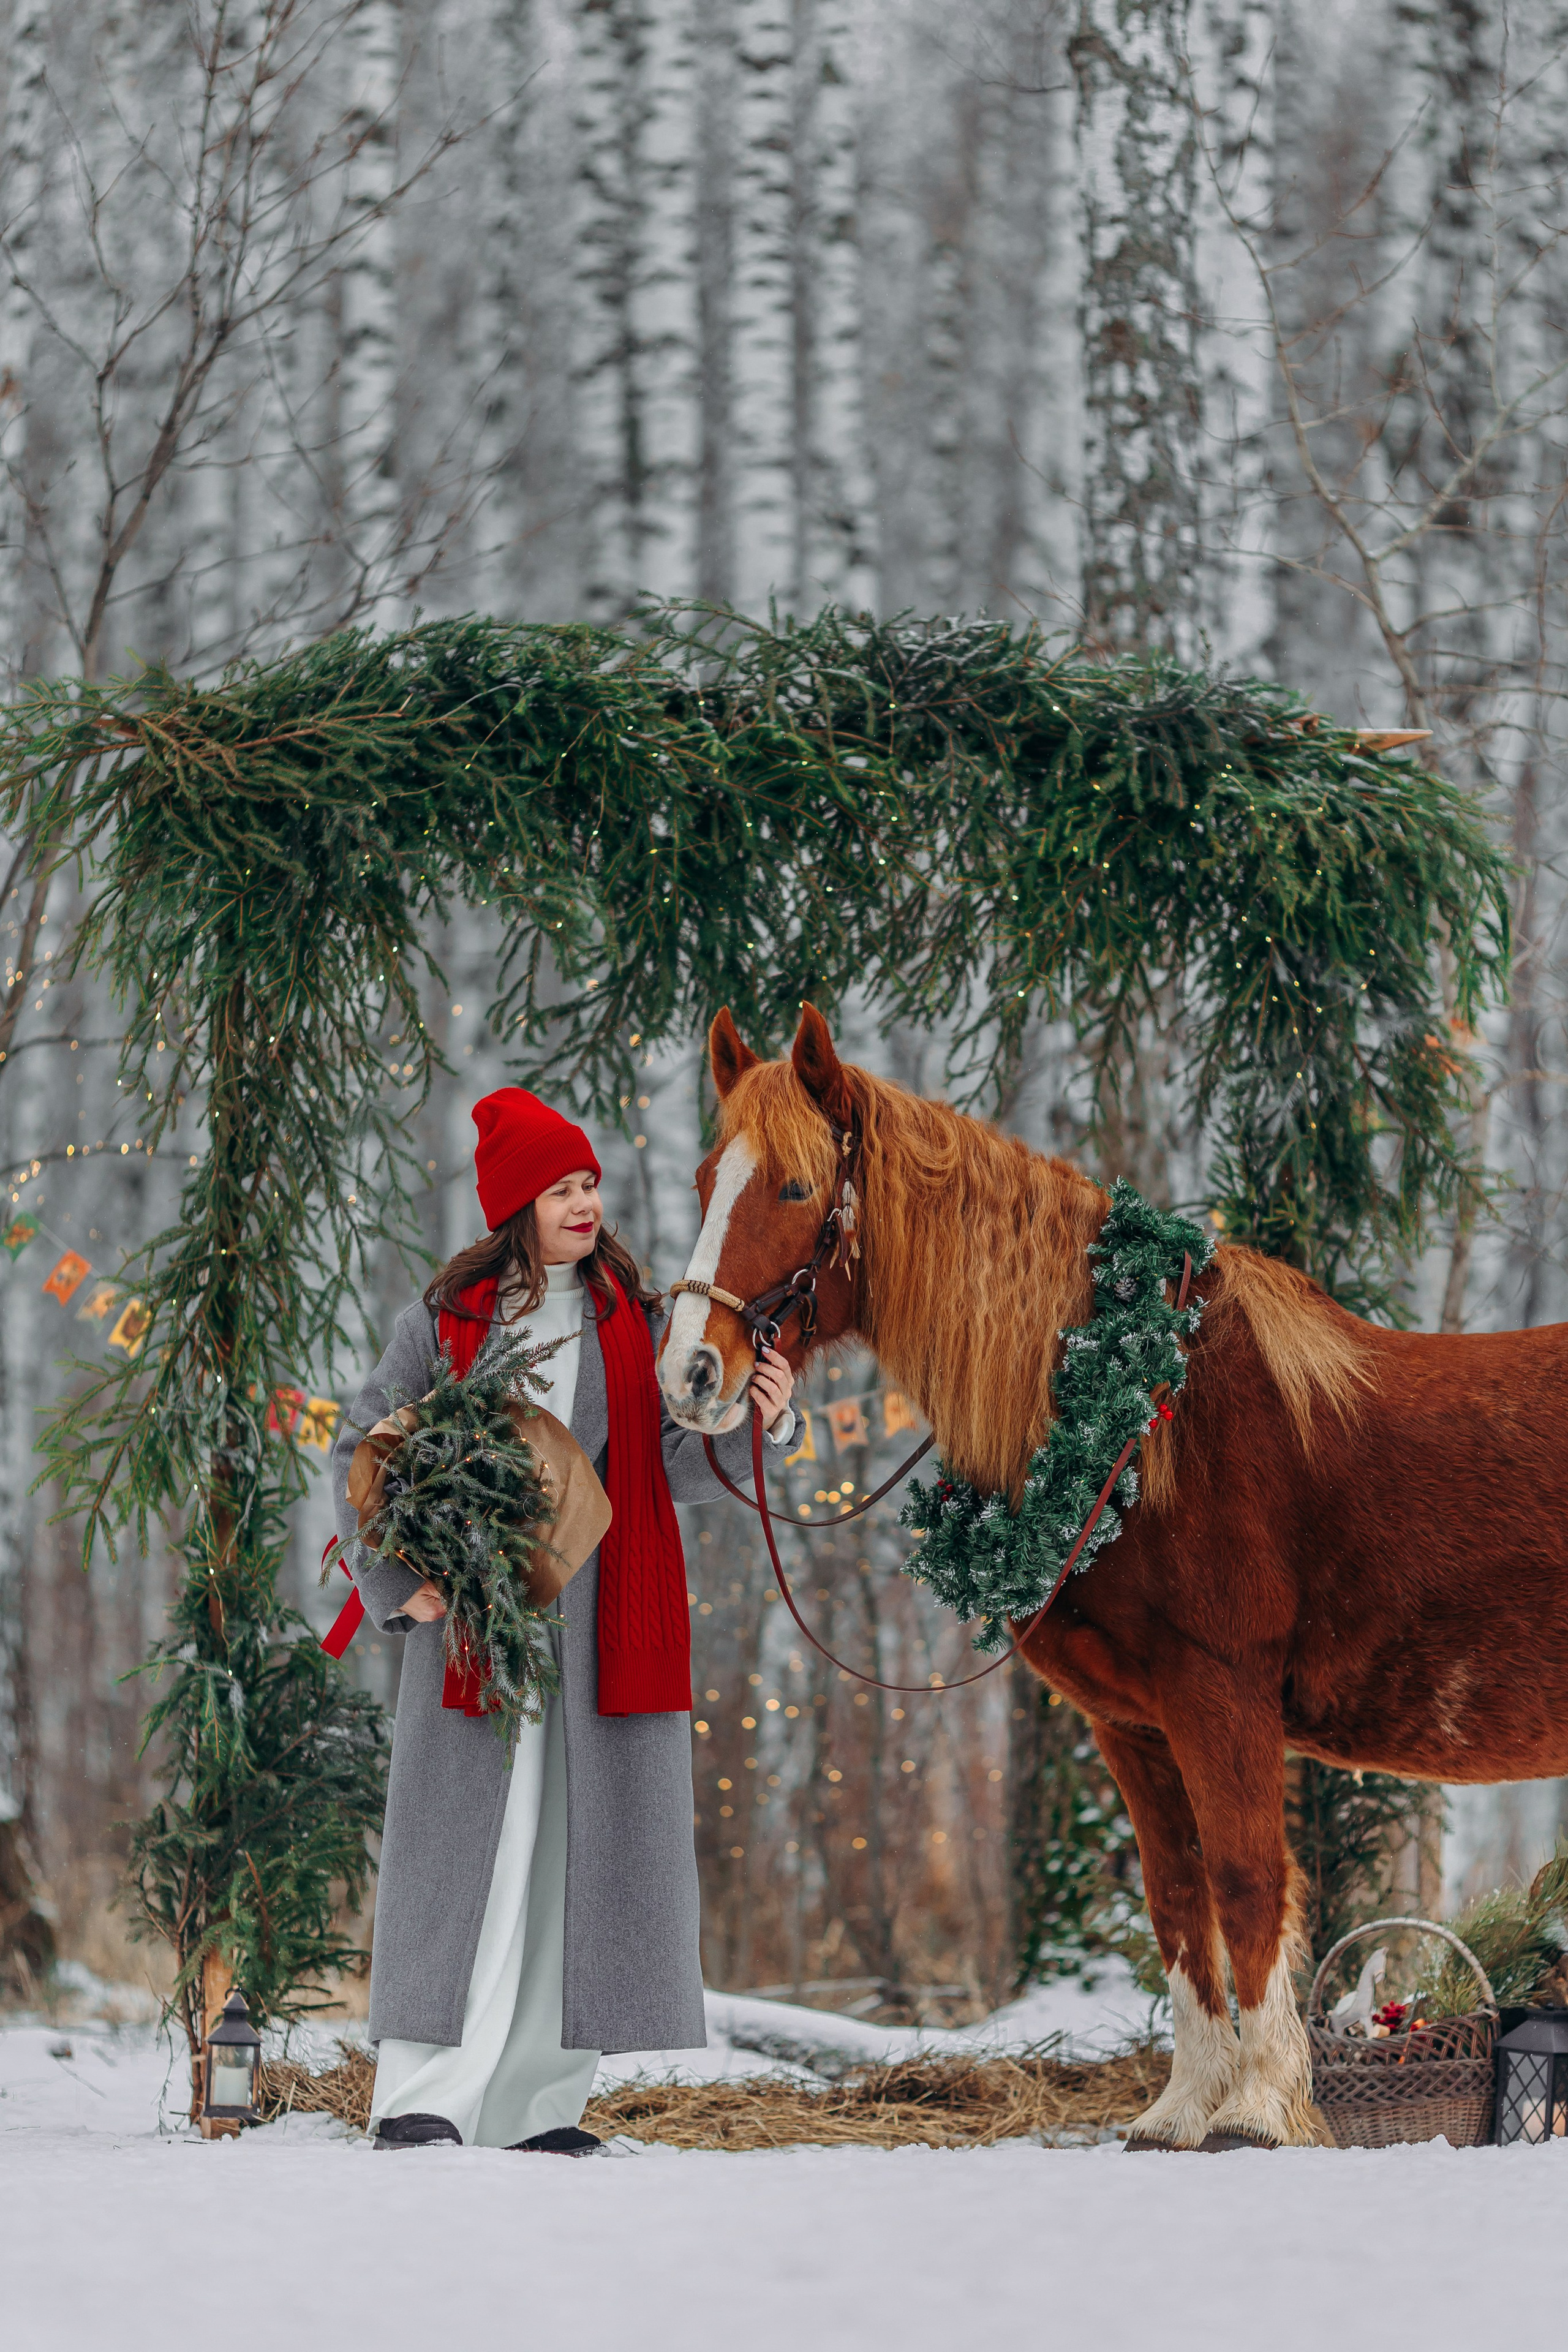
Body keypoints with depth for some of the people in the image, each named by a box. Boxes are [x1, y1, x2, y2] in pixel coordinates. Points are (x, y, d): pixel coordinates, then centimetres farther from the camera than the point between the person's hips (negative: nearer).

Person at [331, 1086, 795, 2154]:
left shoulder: (633, 1320, 9)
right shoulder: (447, 1318, 4)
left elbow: (678, 1461, 0)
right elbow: (362, 1451, 8)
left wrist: (757, 1424, -19)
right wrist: (397, 1578, -2)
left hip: (607, 1616, 3)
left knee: (580, 1845, 3)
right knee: (472, 1839, -8)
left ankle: (537, 2101, 11)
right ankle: (424, 2095, -7)